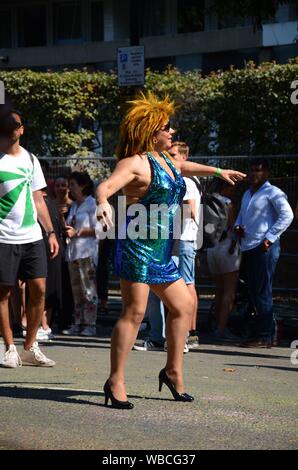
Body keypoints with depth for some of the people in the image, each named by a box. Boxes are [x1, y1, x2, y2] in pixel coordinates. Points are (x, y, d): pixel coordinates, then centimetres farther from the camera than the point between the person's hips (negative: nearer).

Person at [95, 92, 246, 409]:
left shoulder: (165, 160, 17)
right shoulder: (135, 162, -11)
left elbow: (184, 167, 41)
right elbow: (106, 186, -28)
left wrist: (218, 171, 55)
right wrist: (102, 202, -51)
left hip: (161, 251, 10)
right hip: (138, 245, -10)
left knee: (183, 305, 14)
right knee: (134, 311, -13)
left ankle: (173, 371, 25)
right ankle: (116, 382, -11)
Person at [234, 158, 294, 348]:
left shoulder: (272, 192, -5)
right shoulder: (247, 194, 21)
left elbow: (287, 215, -15)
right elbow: (242, 215, 32)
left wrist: (270, 238, -17)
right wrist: (237, 226, 9)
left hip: (264, 248, -9)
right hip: (249, 247, 9)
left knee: (262, 292, -8)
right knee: (254, 291, 9)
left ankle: (265, 336, -6)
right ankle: (266, 331, 15)